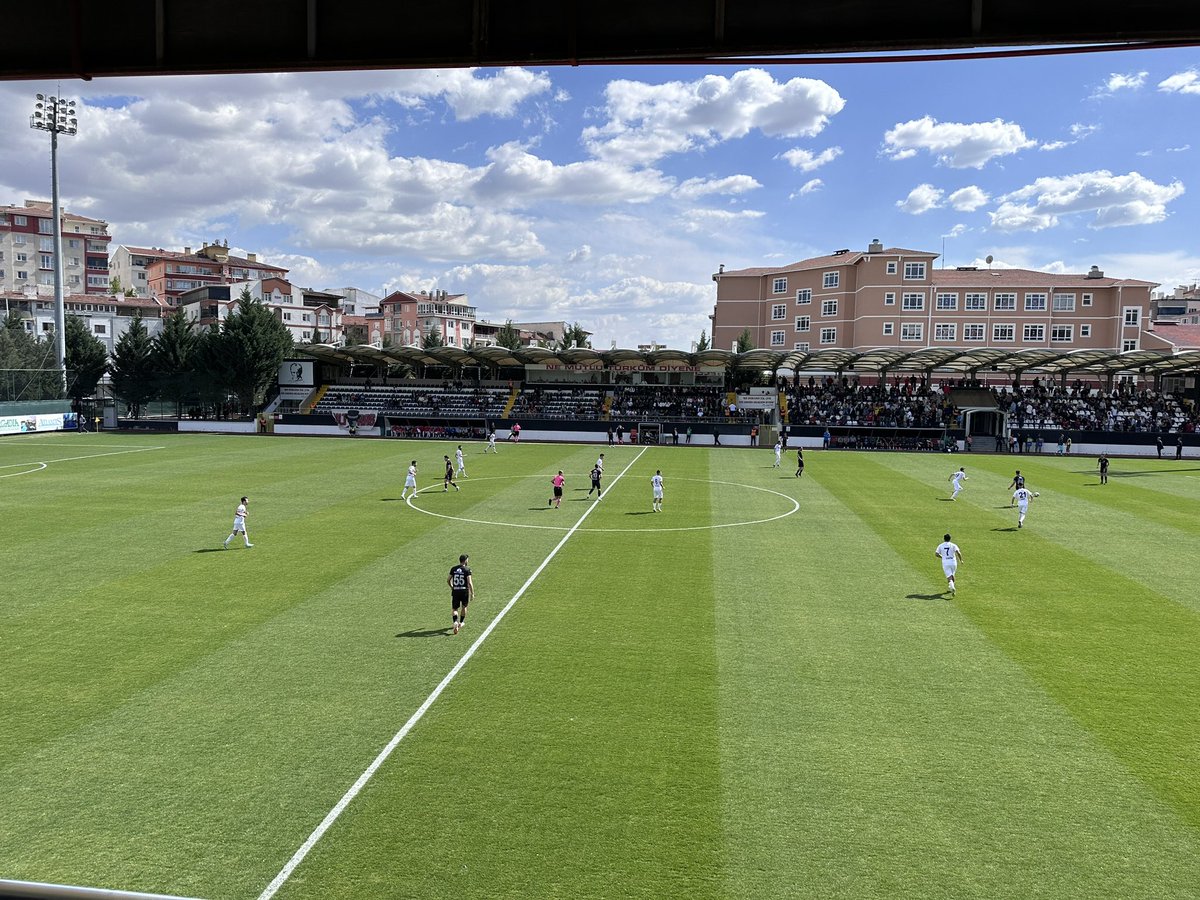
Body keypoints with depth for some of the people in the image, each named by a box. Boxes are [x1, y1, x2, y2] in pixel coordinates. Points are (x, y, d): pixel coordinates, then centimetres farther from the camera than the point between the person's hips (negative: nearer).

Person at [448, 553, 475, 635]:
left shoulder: (453, 569, 3)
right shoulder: (467, 569, -9)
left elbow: (448, 580, 9)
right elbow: (469, 583, -14)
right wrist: (472, 594, -9)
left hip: (455, 591, 2)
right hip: (464, 591, -2)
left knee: (454, 609, 6)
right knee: (464, 607, 22)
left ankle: (455, 622, -19)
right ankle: (461, 622, 33)